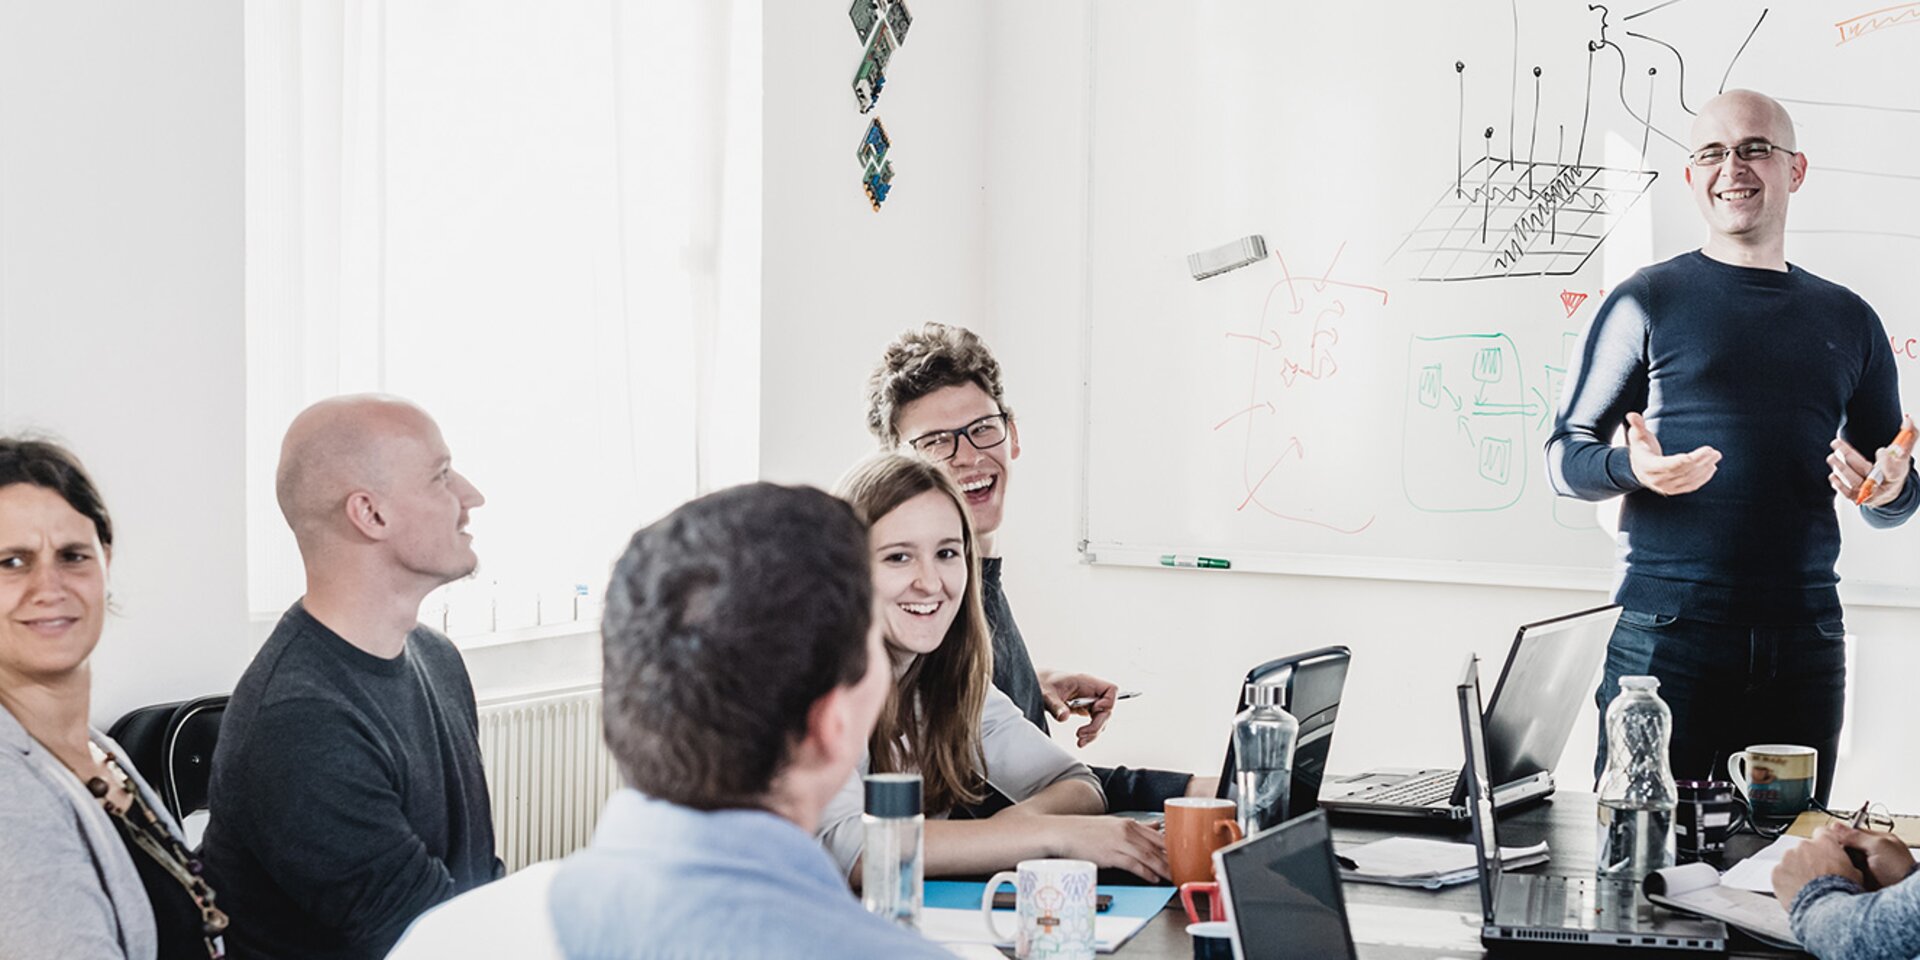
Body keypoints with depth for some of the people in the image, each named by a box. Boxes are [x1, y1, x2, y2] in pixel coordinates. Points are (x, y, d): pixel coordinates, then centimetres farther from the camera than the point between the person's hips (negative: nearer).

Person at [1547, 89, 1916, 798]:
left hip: (1804, 638, 3)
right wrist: (1632, 467, -16)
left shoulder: (1847, 319, 16)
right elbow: (1565, 457, 5)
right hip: (1666, 631, -3)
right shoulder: (1647, 302, 6)